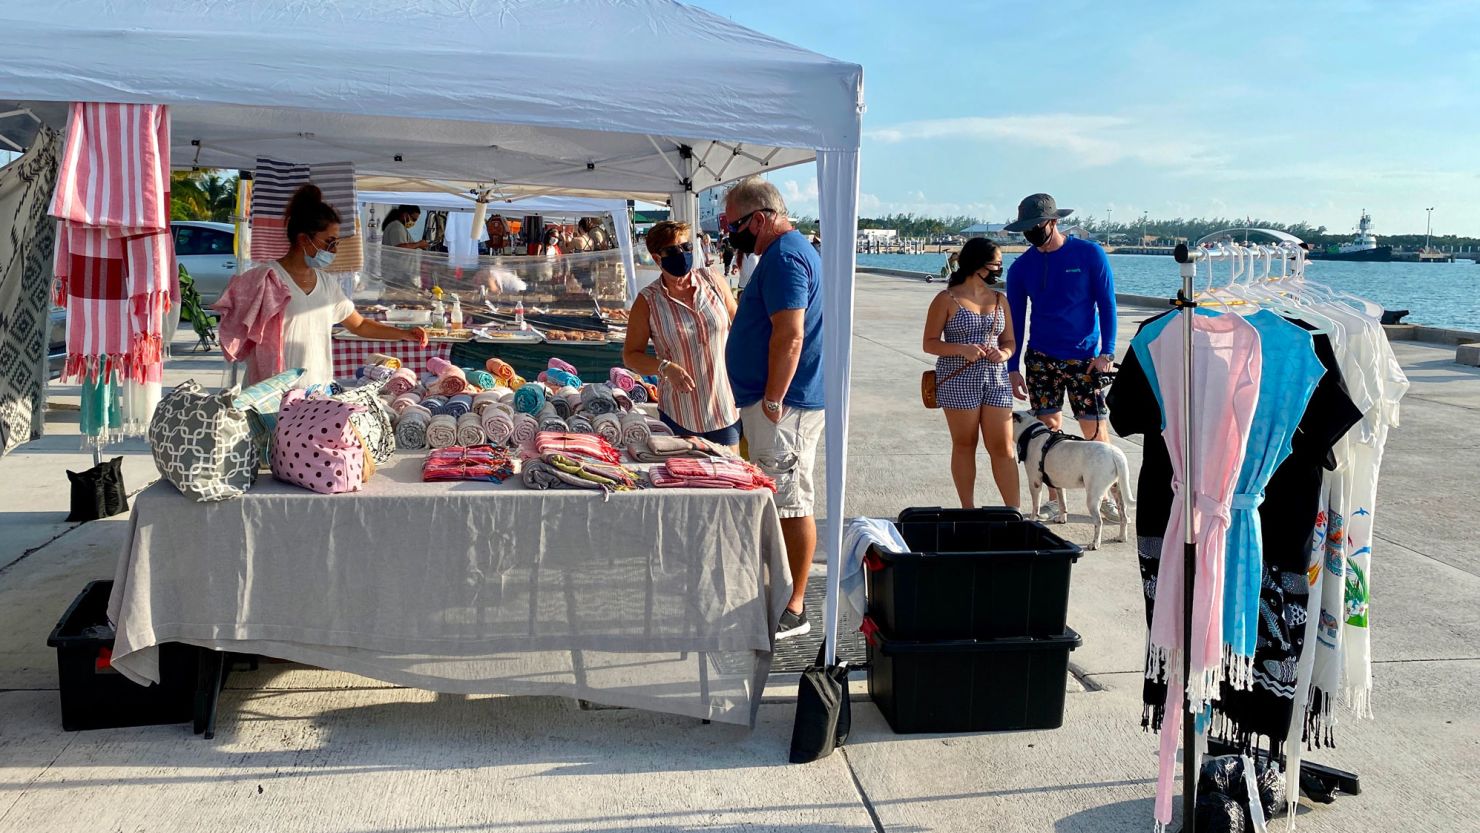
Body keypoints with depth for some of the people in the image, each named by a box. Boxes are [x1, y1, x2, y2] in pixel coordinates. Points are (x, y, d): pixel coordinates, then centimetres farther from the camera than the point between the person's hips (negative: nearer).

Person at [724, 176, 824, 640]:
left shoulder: (784, 258, -15)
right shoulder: (790, 250, 19)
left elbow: (790, 335, -24)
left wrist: (773, 401, -21)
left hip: (784, 406, -11)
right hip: (769, 400, 11)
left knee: (790, 505, -5)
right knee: (779, 503, 15)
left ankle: (794, 609, 1)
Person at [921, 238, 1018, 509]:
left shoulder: (1000, 299, 11)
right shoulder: (947, 299, -3)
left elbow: (1009, 340, 17)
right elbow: (929, 343, -4)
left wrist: (1004, 354, -7)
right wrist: (962, 349, -19)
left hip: (996, 379, 4)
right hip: (959, 381, -4)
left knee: (1004, 448, 0)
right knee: (964, 446, 4)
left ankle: (1015, 512, 4)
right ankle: (968, 511, 14)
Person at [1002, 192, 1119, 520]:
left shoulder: (1090, 254, -3)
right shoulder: (1021, 267, 4)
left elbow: (1106, 304, -1)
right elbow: (1015, 319, 8)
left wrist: (1106, 352, -10)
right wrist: (1013, 368, 5)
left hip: (1085, 357, -2)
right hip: (1041, 358, 2)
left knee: (1095, 430, -2)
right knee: (1048, 428, 0)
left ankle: (1106, 496, 14)